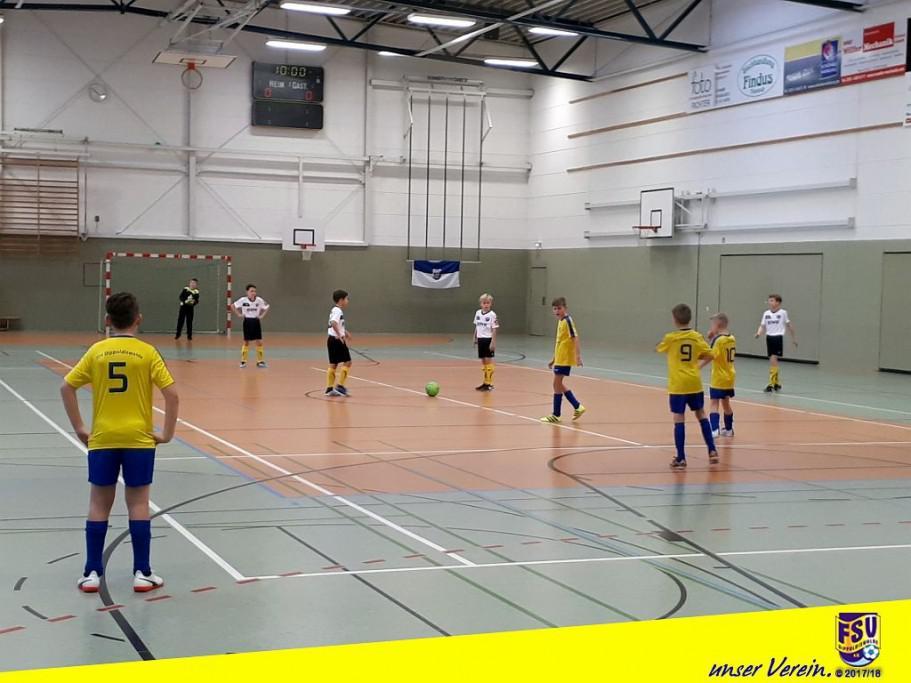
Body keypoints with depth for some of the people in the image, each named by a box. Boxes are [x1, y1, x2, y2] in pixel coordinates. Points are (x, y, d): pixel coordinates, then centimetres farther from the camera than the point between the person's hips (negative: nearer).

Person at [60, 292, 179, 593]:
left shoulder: (96, 351, 1)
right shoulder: (147, 352, -4)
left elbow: (66, 388, -2)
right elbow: (171, 394, -11)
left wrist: (79, 428, 4)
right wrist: (167, 433, -2)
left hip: (102, 439, 1)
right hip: (139, 439, -1)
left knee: (99, 503, 10)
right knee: (138, 503, 5)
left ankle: (92, 573, 12)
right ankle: (142, 573, 8)